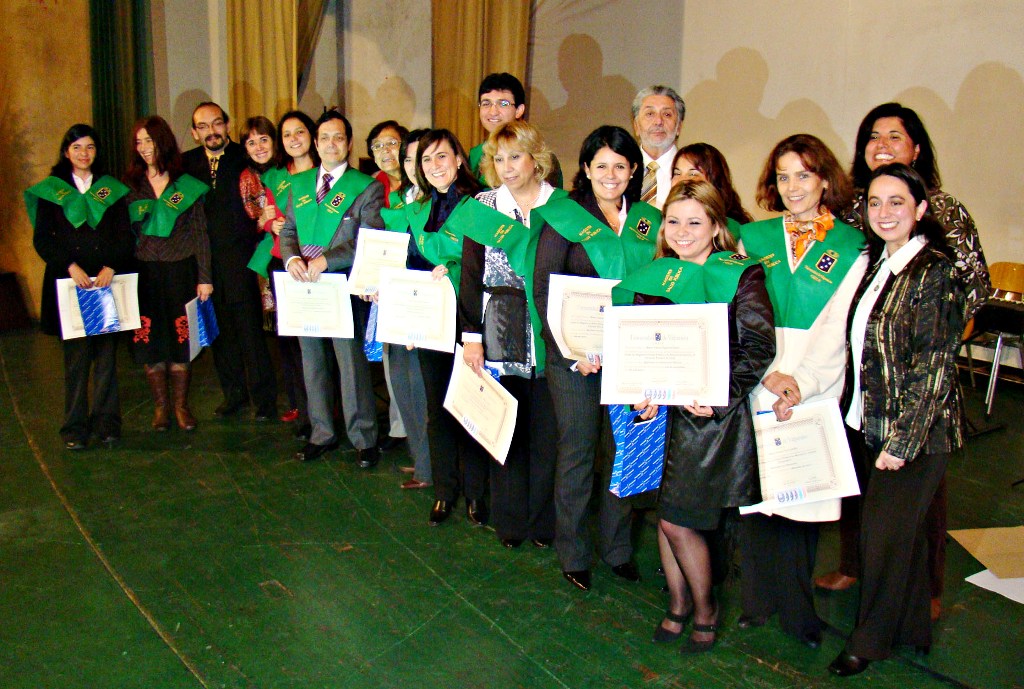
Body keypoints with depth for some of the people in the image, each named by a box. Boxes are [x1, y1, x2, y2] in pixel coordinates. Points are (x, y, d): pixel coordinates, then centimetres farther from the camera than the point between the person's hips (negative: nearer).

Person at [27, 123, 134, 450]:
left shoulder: (112, 189, 12)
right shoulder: (50, 190, 9)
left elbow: (125, 236, 7)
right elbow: (42, 240, 3)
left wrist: (111, 267, -10)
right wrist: (70, 266, -13)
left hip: (108, 280, 1)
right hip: (69, 282, -1)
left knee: (106, 353, 0)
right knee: (76, 355, -2)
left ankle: (106, 422, 9)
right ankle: (75, 427, 5)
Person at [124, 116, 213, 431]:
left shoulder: (187, 184, 3)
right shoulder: (131, 185, 8)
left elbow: (200, 233, 3)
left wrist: (204, 277, -2)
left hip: (180, 271, -1)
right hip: (144, 272, 1)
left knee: (181, 338, 4)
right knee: (150, 340, 3)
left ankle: (181, 405, 17)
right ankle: (160, 405, 17)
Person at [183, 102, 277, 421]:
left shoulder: (244, 157, -1)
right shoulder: (186, 163, 8)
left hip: (238, 259, -3)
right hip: (204, 260, 4)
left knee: (249, 329, -2)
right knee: (219, 329, 10)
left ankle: (264, 397, 8)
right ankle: (234, 392, 24)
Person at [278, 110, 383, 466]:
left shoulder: (367, 187, -2)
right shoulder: (299, 183, 14)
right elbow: (287, 230, 13)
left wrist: (326, 259, -21)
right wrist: (292, 257, -10)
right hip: (305, 286, 5)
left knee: (352, 361, -3)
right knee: (312, 360, 13)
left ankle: (364, 439, 11)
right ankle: (322, 434, 27)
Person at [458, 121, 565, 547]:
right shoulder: (483, 207, 7)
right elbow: (470, 275, 4)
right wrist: (471, 335, -2)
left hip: (551, 336, -1)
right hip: (500, 336, 1)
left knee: (547, 429, 4)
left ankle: (544, 522, 22)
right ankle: (510, 522, 23)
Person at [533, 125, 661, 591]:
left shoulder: (648, 220, 9)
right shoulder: (565, 216, -3)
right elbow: (543, 290, -7)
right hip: (574, 356, -3)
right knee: (577, 453, 7)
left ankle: (617, 547, 31)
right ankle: (573, 553, 24)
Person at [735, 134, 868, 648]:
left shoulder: (850, 246, 4)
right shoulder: (755, 238, 9)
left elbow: (838, 327, -4)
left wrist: (802, 383, -17)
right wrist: (767, 374, -13)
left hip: (814, 390, -2)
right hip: (753, 387, 2)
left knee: (800, 494, 2)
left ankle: (797, 607, 20)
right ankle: (758, 599, 23)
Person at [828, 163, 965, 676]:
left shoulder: (935, 272, -15)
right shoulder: (878, 263, 8)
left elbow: (933, 367, -18)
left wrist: (902, 440, -18)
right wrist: (853, 416, 10)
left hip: (915, 430, -7)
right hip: (869, 422, 7)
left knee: (886, 533, 4)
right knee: (903, 529, 18)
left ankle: (871, 639, 22)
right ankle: (911, 626, 35)